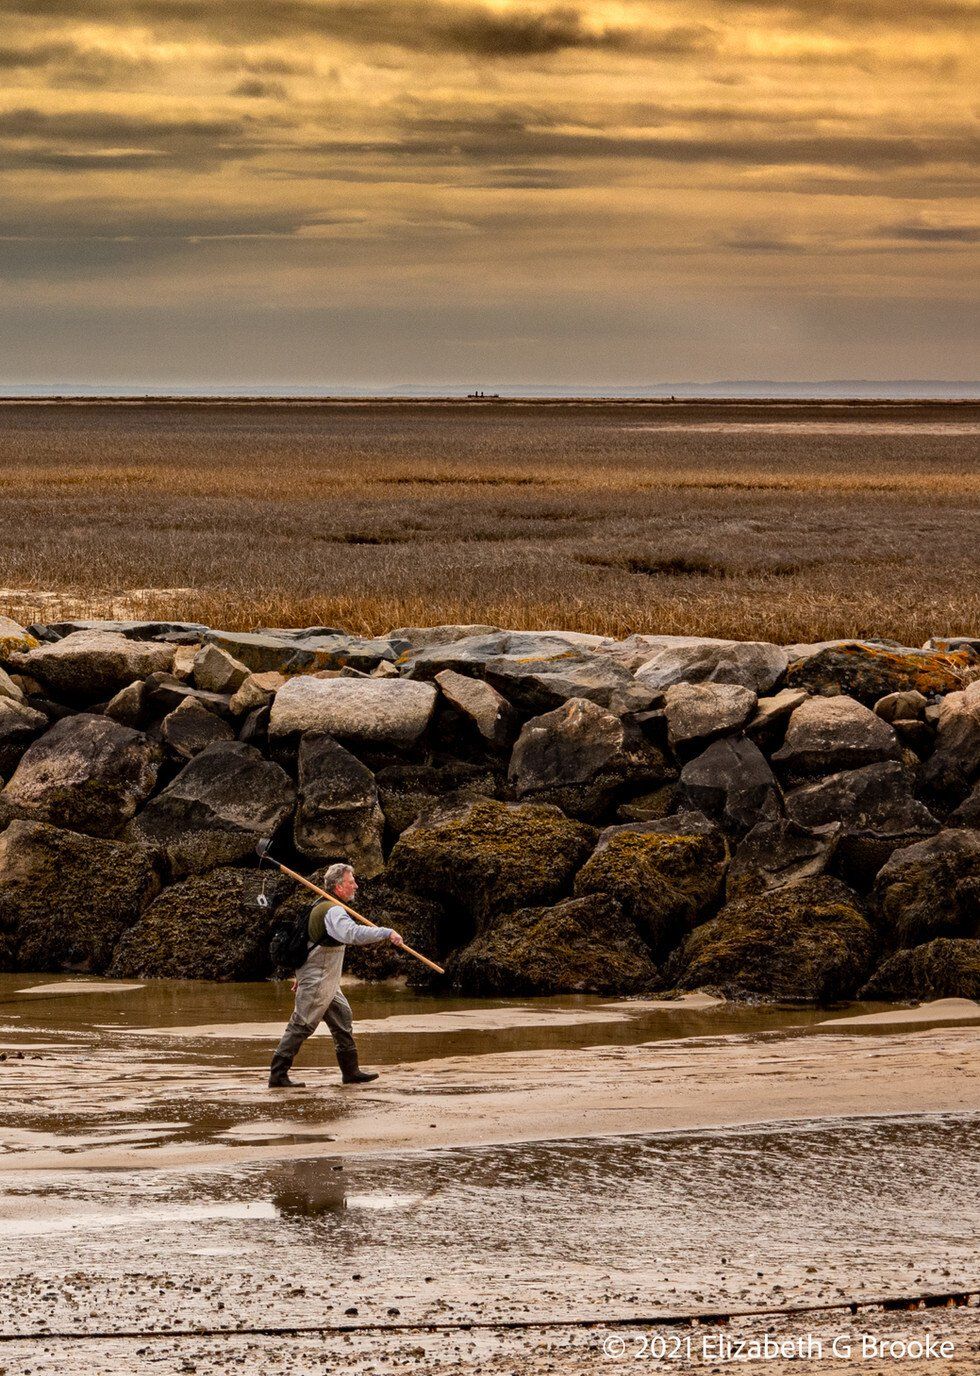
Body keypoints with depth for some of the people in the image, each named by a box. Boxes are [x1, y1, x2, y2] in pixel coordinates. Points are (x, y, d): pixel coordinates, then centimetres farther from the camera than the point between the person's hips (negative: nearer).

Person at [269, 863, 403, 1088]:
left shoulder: (322, 907, 14)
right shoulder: (334, 911, -20)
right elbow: (352, 933, -39)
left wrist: (301, 973, 28)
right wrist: (386, 933, -38)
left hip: (325, 982, 11)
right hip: (317, 983, -11)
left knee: (343, 1018, 14)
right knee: (301, 1026, -7)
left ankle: (350, 1071, 20)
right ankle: (278, 1076, -5)